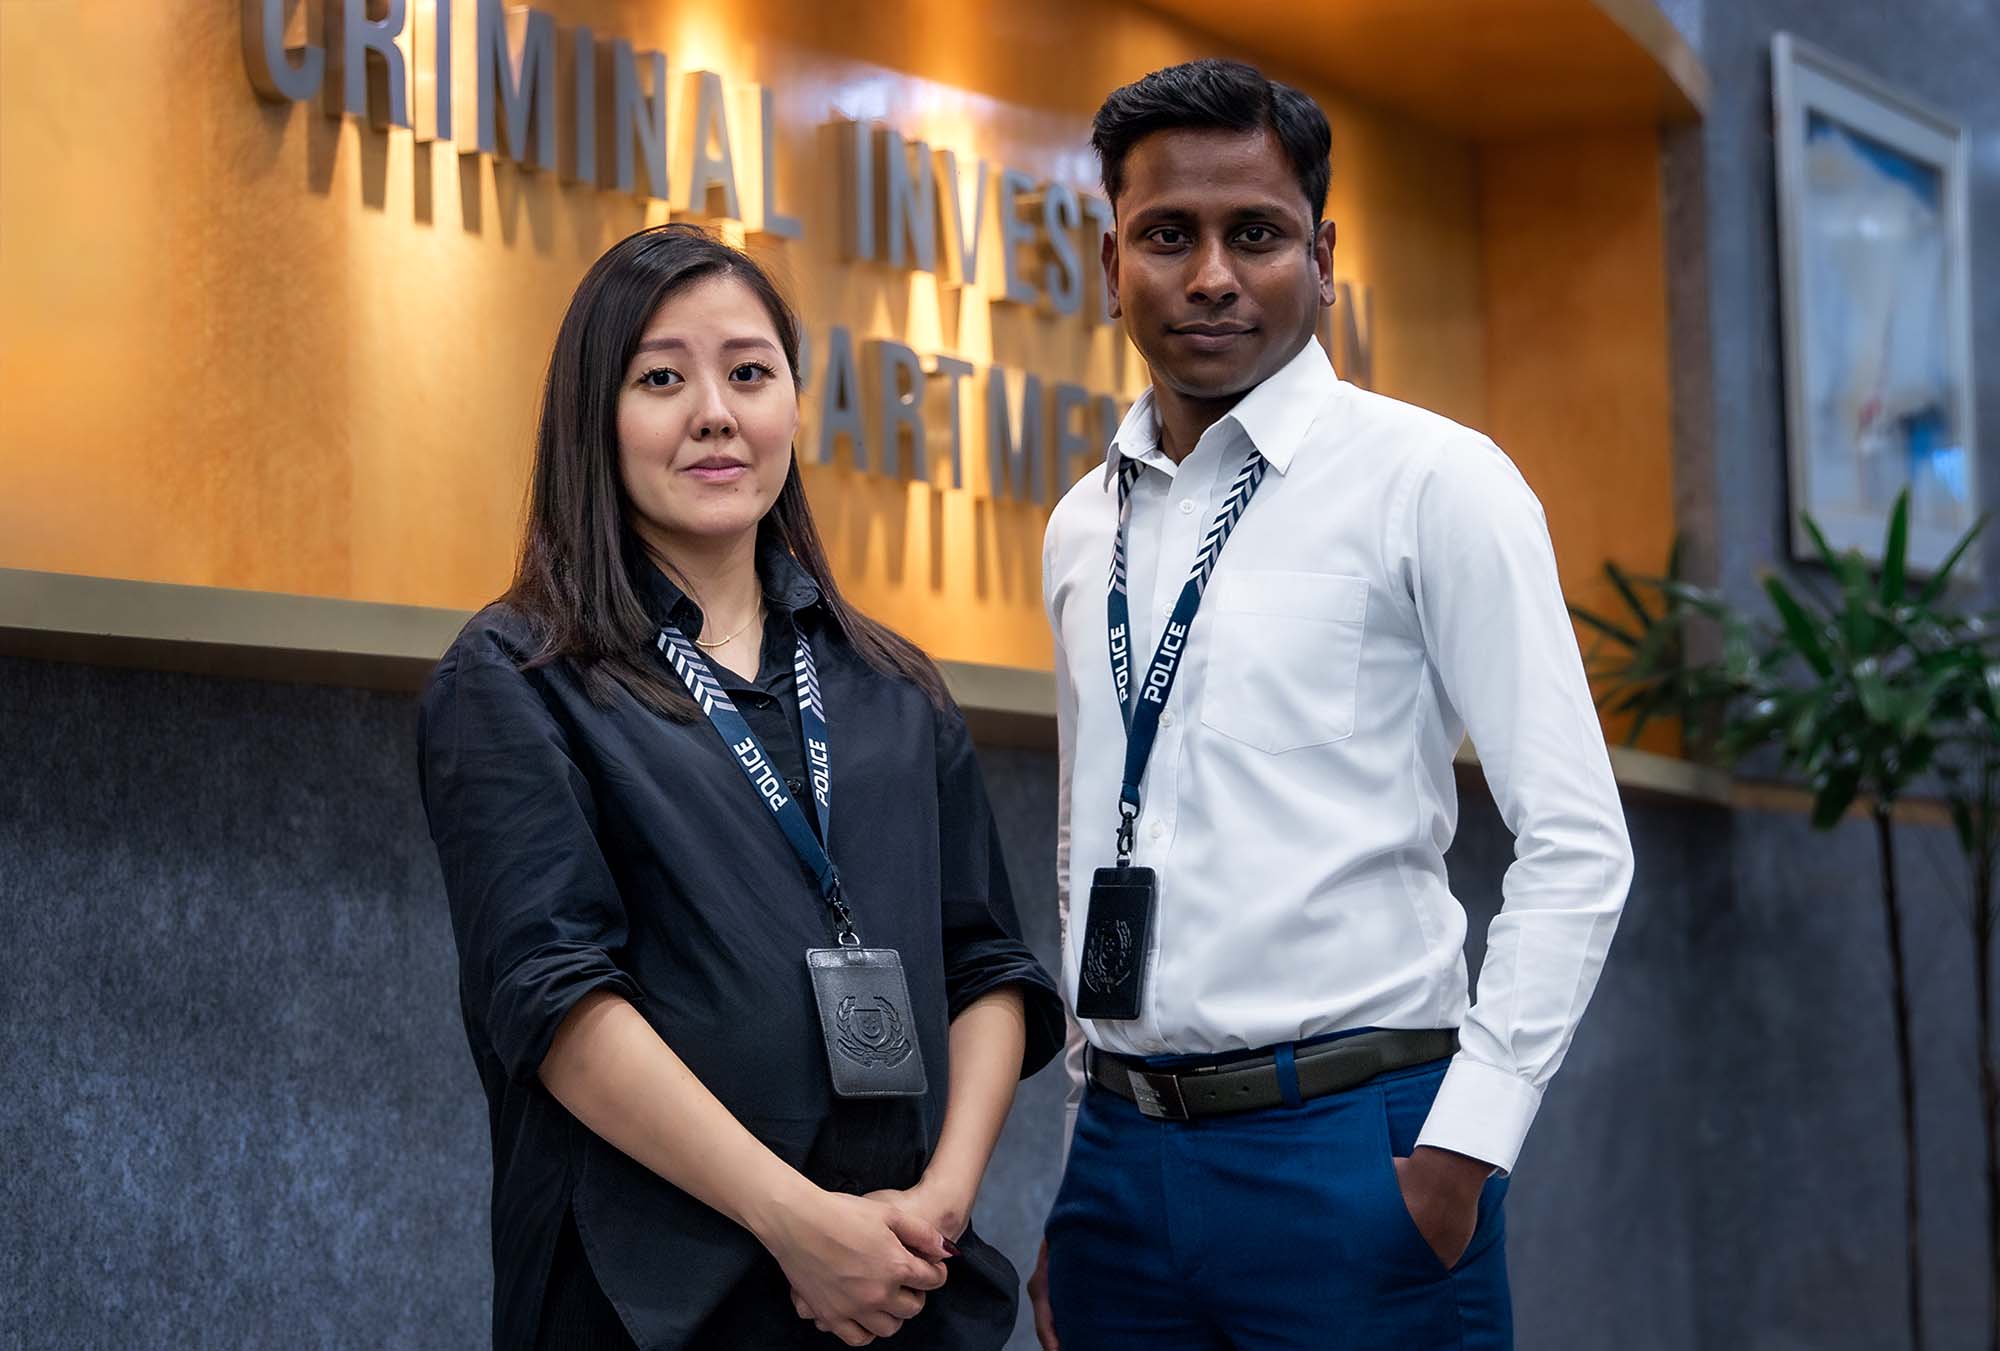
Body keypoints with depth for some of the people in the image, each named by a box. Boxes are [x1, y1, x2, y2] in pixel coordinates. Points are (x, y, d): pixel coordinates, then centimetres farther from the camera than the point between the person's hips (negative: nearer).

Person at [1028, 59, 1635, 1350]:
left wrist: (1468, 1141, -14)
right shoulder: (1083, 529, 12)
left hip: (1350, 1147, -5)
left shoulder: (1432, 482, -5)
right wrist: (1077, 1178, 14)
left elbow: (1576, 844, -9)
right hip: (1120, 1148, 5)